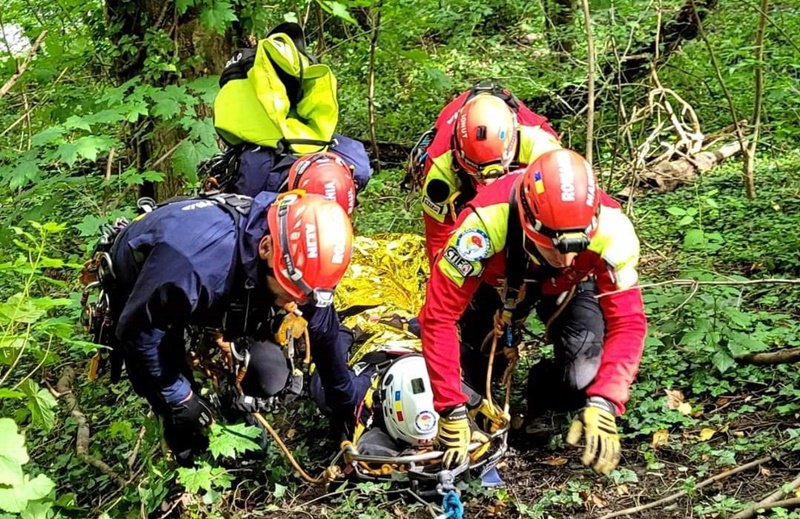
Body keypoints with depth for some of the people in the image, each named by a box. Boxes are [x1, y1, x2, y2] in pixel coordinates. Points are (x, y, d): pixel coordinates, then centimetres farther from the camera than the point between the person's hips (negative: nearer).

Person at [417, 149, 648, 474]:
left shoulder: (609, 227, -38)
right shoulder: (485, 223, -43)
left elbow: (627, 321, -32)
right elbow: (439, 317, -37)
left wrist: (604, 404, -45)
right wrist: (451, 410, -37)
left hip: (568, 289, 0)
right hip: (497, 285, 0)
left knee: (583, 381, -20)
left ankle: (544, 392, 13)